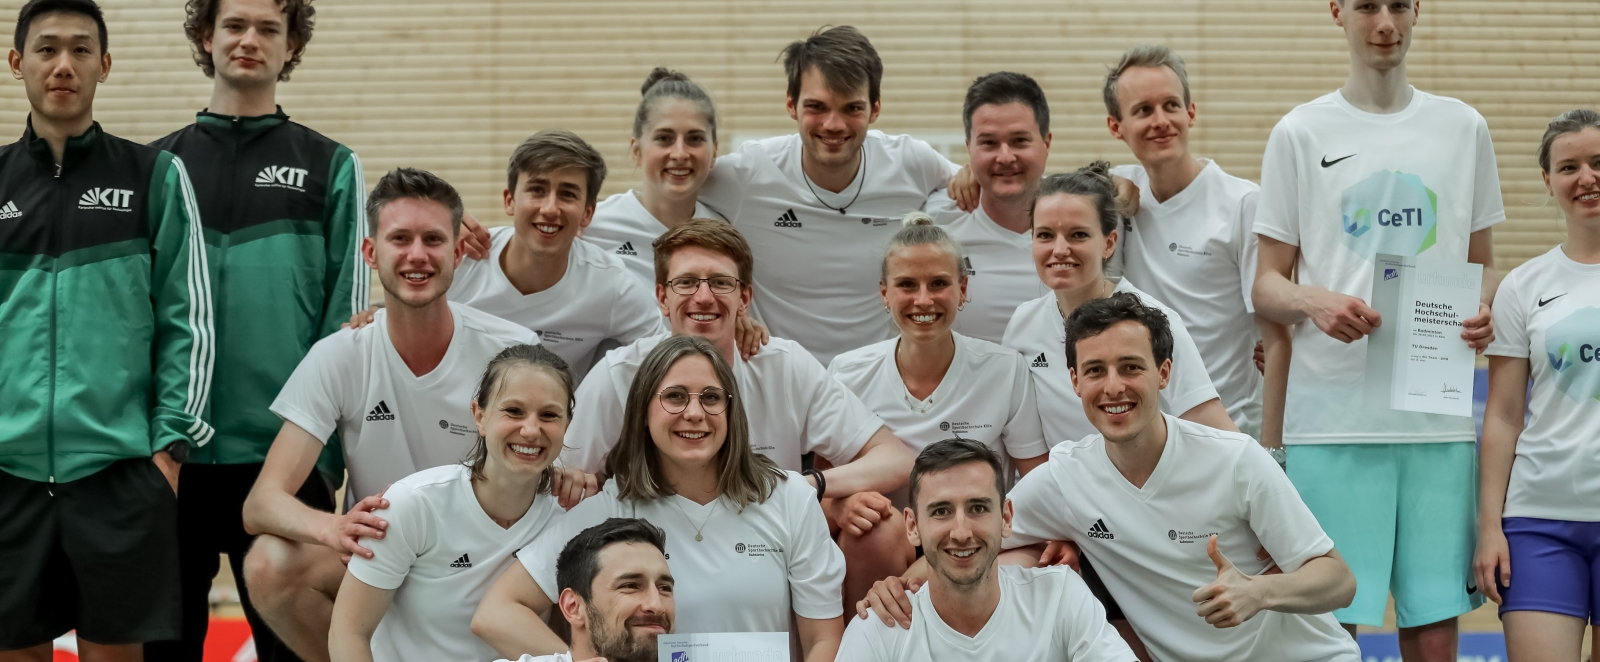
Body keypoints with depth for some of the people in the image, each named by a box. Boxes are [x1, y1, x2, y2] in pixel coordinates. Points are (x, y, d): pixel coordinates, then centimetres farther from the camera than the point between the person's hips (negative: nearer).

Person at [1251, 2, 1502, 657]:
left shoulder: (1463, 128, 13)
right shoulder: (1300, 133, 6)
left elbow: (1483, 265, 19)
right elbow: (1266, 286, 6)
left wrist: (1485, 311, -4)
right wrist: (1312, 301, -16)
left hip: (1440, 420, 2)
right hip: (1331, 417, -2)